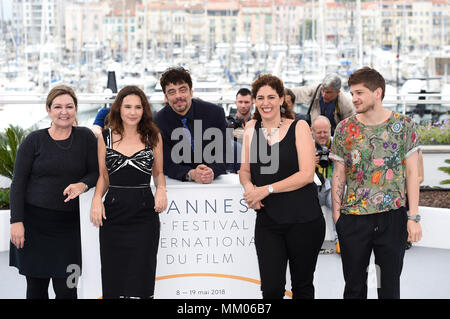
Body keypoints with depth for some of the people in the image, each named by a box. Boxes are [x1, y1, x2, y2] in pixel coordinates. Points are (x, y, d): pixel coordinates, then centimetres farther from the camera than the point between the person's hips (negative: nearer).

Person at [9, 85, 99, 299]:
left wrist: (82, 185, -18)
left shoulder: (85, 137, 4)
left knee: (66, 290, -3)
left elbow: (97, 172, 4)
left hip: (69, 224, 1)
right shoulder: (34, 141, 1)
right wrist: (16, 221, -8)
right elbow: (18, 183, 0)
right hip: (34, 221, 0)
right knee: (36, 288, 5)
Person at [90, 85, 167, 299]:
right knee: (113, 276, 2)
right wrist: (97, 198, -6)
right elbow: (103, 176, 11)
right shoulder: (106, 137, 6)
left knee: (140, 277, -3)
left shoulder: (153, 136, 5)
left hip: (144, 214, -1)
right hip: (113, 213, 1)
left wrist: (161, 189, -7)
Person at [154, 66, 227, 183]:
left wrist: (212, 172, -28)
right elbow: (167, 165, -9)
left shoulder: (215, 112, -7)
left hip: (215, 179, 2)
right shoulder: (159, 122, -6)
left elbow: (223, 154, -6)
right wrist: (191, 174, -29)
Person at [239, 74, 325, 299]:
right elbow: (244, 169, 17)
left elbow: (306, 174, -11)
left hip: (303, 219, -3)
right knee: (271, 289, -5)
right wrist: (248, 187, -6)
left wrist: (266, 190, -15)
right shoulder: (251, 128, 9)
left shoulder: (298, 127, -3)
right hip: (267, 220, 3)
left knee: (302, 286, 9)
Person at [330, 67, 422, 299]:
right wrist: (336, 215, 0)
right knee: (354, 287, 8)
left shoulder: (404, 126, -1)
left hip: (393, 216, -1)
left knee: (390, 285, 7)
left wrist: (413, 217, -5)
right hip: (353, 218, 1)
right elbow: (339, 176, 6)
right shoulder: (345, 128, 2)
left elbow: (411, 173, 0)